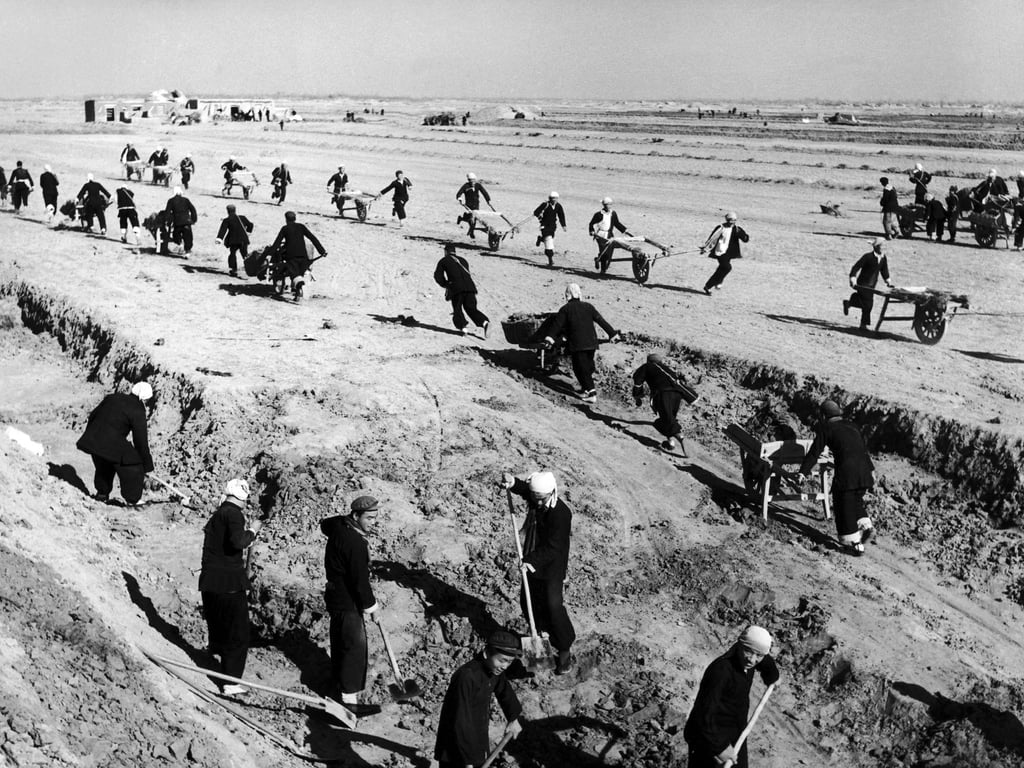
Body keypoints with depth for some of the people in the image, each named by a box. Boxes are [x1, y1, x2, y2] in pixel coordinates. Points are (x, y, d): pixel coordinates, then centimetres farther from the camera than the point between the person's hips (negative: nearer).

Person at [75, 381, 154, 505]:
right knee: (133, 469, 5)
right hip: (112, 444, -7)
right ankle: (133, 500, 8)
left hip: (91, 439, 7)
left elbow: (92, 415, 23)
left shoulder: (113, 397, 14)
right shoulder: (138, 411, -7)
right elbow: (141, 440, -5)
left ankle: (102, 493, 44)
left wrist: (90, 436, 36)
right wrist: (147, 465, 4)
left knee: (104, 466, 32)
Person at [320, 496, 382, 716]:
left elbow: (325, 523, 29)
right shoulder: (355, 543, -26)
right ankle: (349, 700, -2)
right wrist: (370, 604, -8)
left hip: (337, 597, 10)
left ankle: (337, 694, 29)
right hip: (348, 602, -10)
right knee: (354, 648, -6)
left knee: (341, 647, 18)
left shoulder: (338, 527, 3)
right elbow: (360, 578, -23)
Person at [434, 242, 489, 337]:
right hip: (470, 286, 4)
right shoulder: (463, 260, 31)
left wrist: (446, 285, 30)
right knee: (471, 308, 5)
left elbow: (438, 276, 15)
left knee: (457, 309, 10)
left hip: (456, 287, -4)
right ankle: (484, 322, -17)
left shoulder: (443, 260, 17)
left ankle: (462, 327, -9)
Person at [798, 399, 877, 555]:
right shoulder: (852, 426, 20)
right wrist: (871, 469, 36)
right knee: (855, 501, 26)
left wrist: (803, 472, 3)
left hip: (845, 471, -6)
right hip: (863, 469, 6)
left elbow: (815, 452, 1)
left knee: (845, 507, 7)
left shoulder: (825, 427, 4)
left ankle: (855, 544, 9)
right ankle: (865, 525, 6)